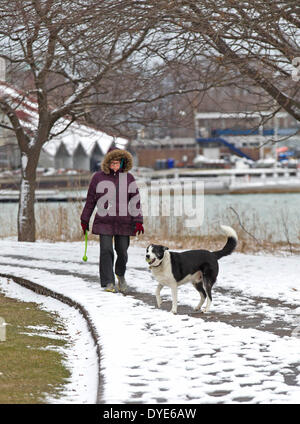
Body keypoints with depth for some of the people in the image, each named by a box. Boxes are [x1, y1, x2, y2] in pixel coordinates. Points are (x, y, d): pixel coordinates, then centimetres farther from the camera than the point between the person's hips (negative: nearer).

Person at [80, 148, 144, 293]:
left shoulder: (128, 178, 6)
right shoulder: (98, 177, 4)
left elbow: (135, 200, 4)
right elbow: (90, 200, 10)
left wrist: (138, 221, -4)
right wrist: (84, 220, 12)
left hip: (124, 223, 1)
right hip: (104, 221, -1)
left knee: (122, 251, 4)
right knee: (106, 251, -9)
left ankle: (120, 274, 33)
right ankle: (108, 283, -4)